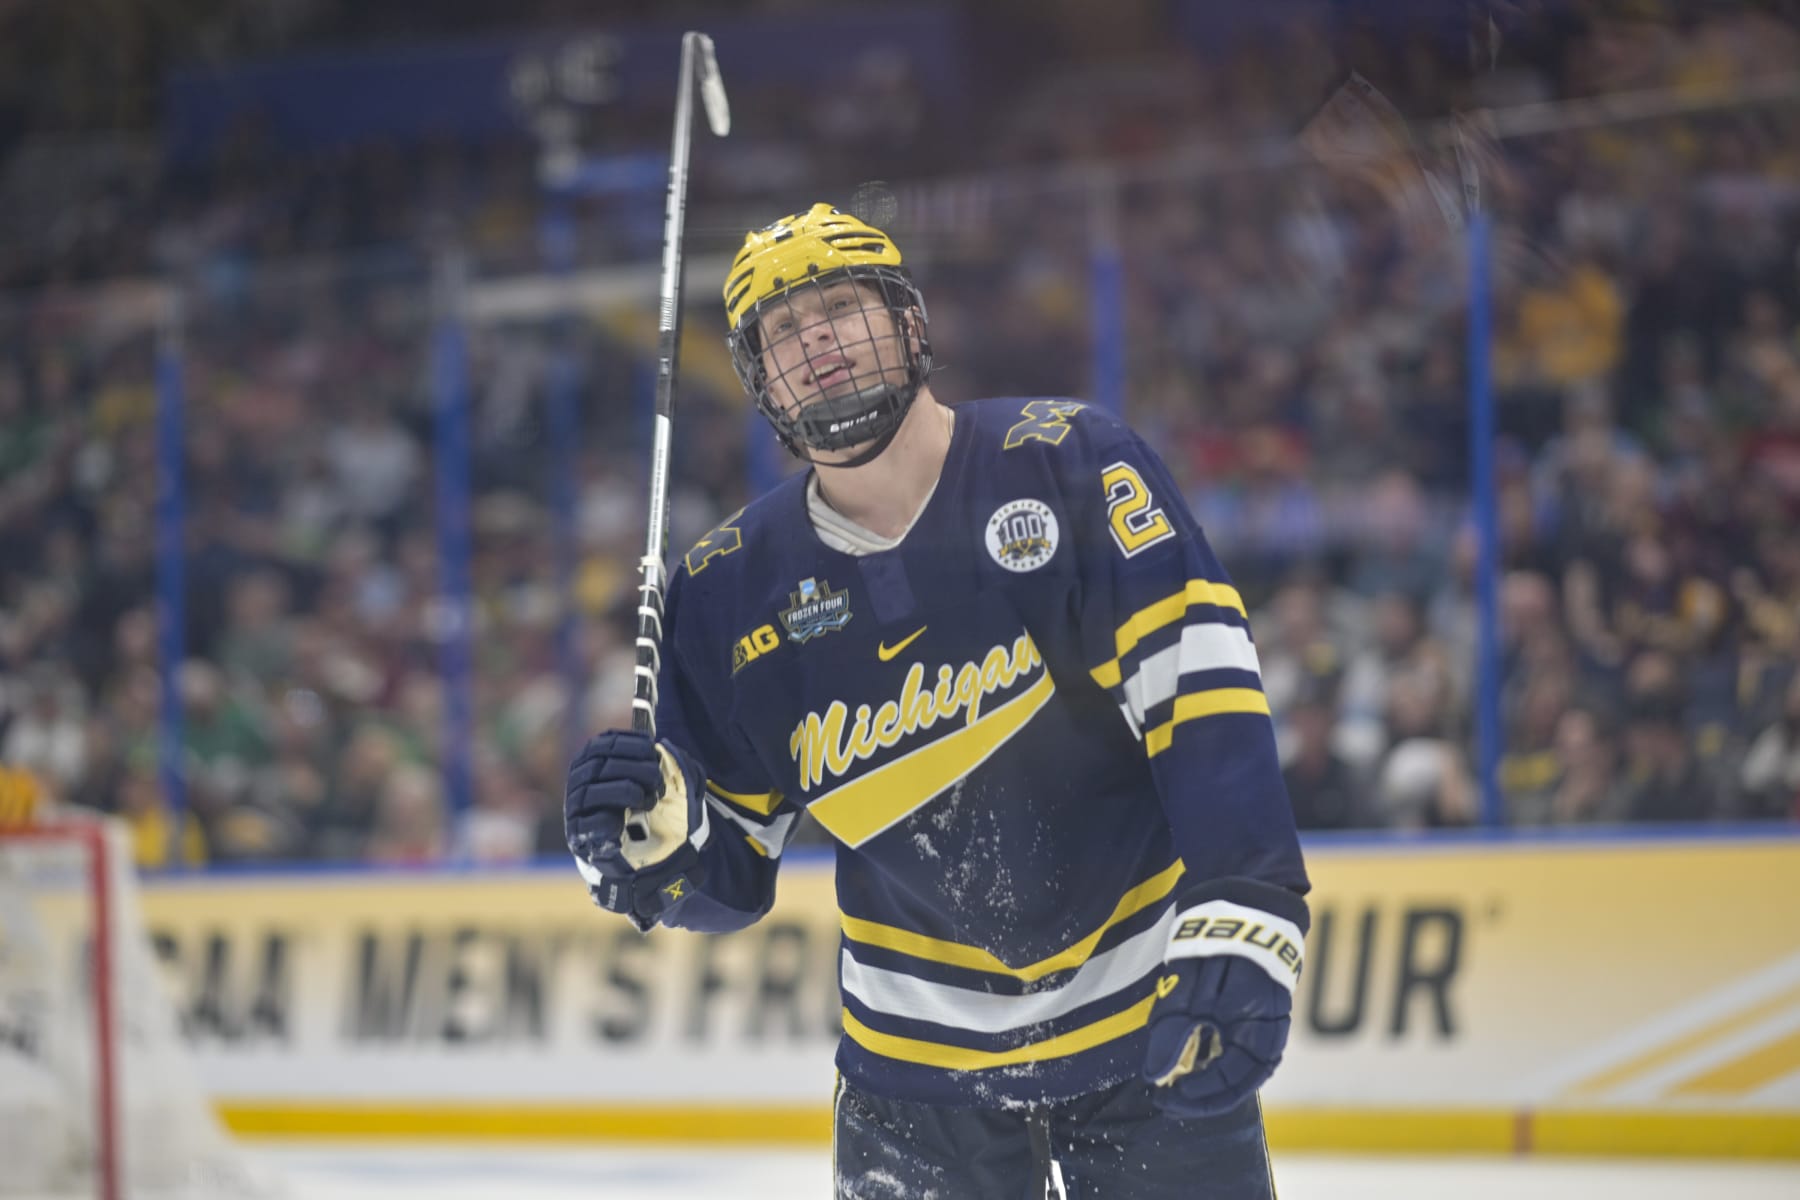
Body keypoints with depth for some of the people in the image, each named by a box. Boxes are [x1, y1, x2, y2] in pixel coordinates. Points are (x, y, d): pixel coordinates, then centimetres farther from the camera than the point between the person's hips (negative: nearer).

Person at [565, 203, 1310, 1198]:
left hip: (1146, 1020, -3)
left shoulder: (1067, 467, -11)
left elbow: (1200, 683, -19)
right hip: (920, 1058, 3)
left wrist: (1242, 923, -30)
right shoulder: (735, 591, -1)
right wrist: (656, 835, -18)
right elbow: (729, 877, 6)